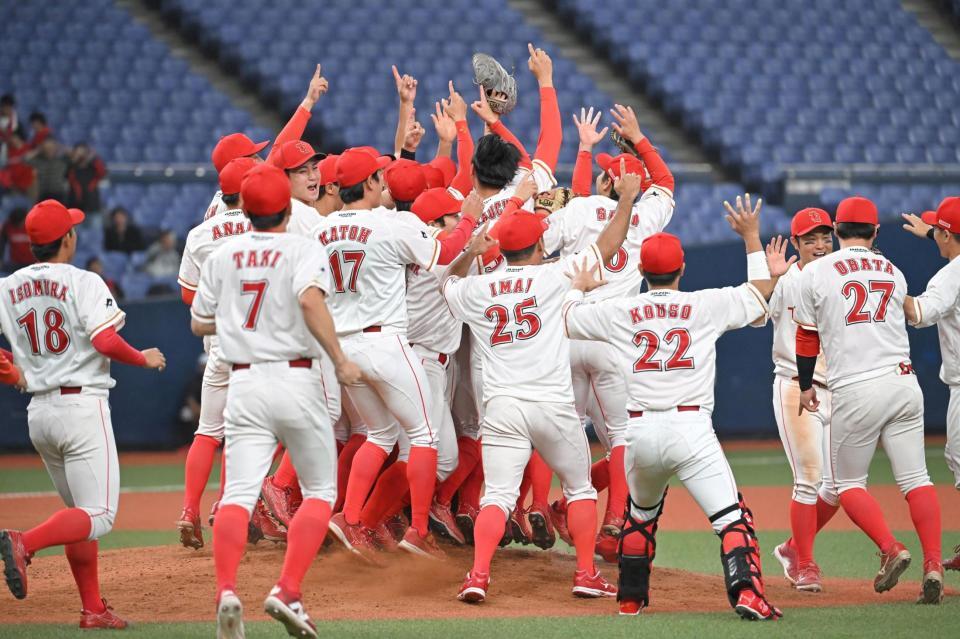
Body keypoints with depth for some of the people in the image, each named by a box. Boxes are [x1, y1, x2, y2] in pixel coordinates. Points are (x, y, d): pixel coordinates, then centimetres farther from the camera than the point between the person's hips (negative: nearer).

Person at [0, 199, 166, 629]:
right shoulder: (83, 283, -10)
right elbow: (106, 341, -20)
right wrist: (145, 359, -2)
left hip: (38, 412, 7)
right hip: (82, 405, -7)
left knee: (80, 512, 17)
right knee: (98, 516, -8)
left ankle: (93, 609, 14)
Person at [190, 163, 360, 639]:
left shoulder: (223, 256, 9)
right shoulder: (301, 250, -3)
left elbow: (198, 323, 15)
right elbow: (310, 298, -23)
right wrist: (340, 360, -19)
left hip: (245, 384, 3)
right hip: (296, 381, -3)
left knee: (238, 493, -4)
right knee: (320, 490, 9)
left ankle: (226, 590, -26)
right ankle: (288, 591, -7)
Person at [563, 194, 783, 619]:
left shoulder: (619, 312, 7)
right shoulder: (705, 306, 4)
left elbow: (565, 319, 22)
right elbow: (762, 291, 17)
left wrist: (579, 287, 42)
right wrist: (751, 238, 26)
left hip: (641, 430, 3)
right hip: (691, 428, -3)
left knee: (639, 515, 27)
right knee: (731, 518, -9)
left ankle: (631, 598, 31)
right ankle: (746, 591, -29)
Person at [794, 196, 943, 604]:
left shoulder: (816, 273, 2)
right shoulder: (895, 274, 13)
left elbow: (807, 336, 8)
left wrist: (806, 386, 21)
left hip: (855, 391, -3)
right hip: (903, 382, 3)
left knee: (848, 482, 9)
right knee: (915, 478, 5)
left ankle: (890, 548, -12)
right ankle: (933, 565, -10)